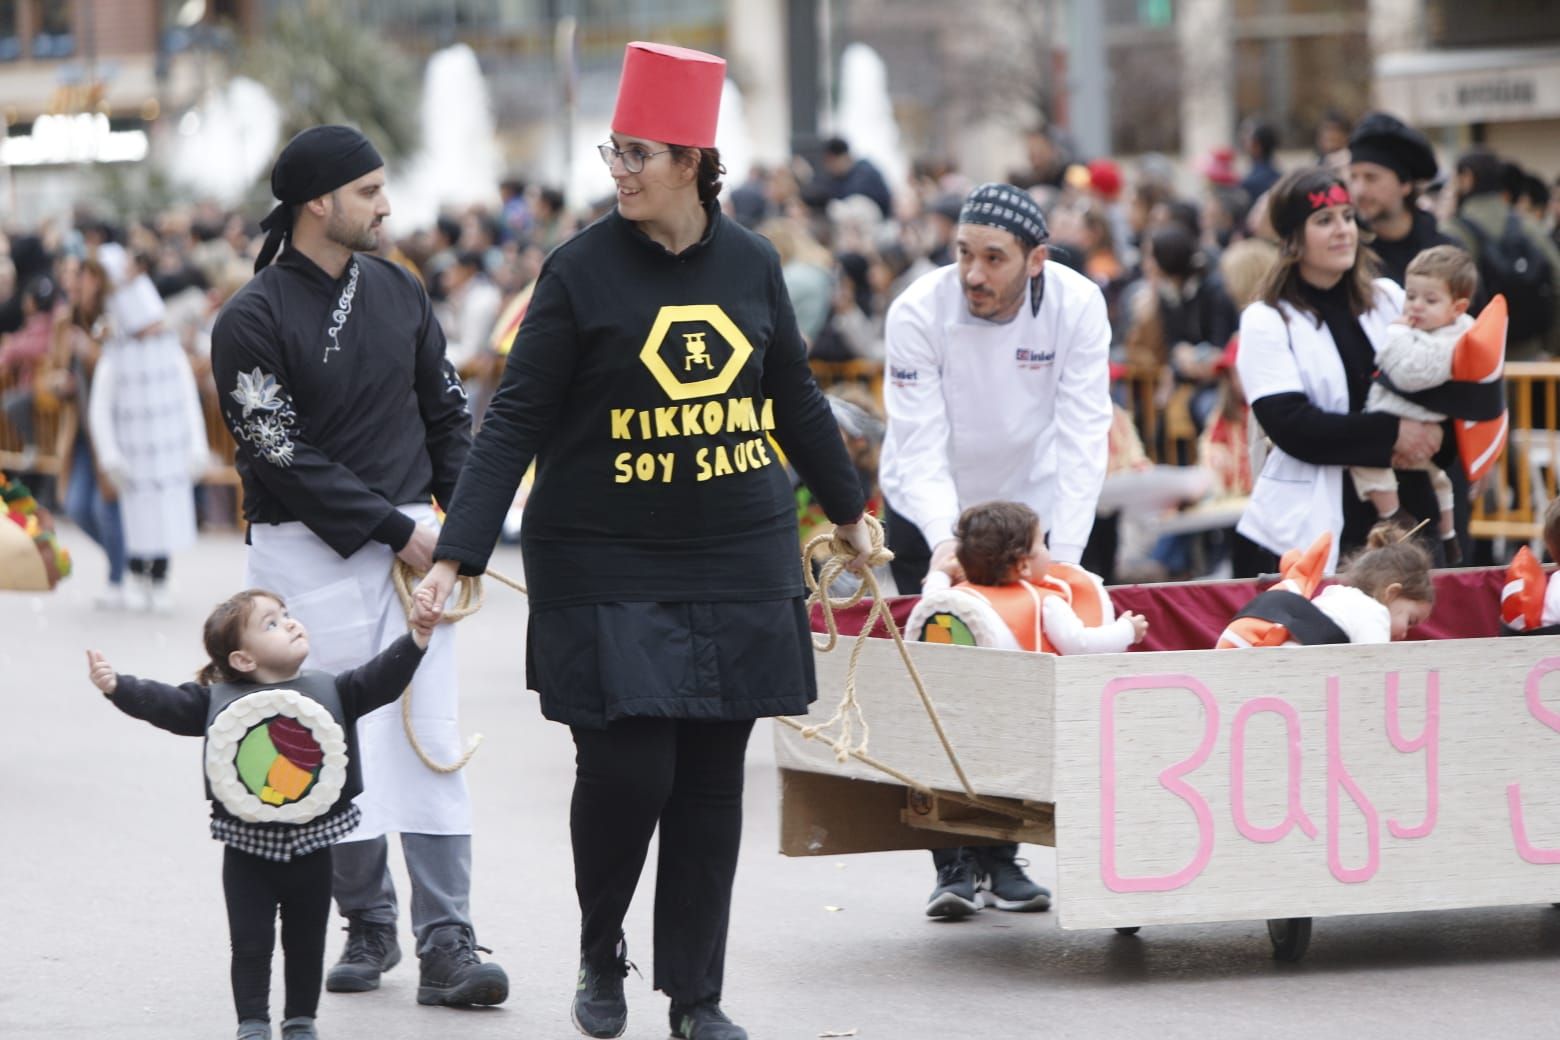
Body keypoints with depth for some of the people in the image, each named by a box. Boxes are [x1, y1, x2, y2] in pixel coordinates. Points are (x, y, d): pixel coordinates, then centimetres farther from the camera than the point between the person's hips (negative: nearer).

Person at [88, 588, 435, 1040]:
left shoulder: (330, 692, 1)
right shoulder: (217, 701, -4)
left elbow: (378, 681, -4)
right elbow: (165, 704, -7)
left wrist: (415, 642, -16)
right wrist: (117, 686, -19)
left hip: (310, 848, 2)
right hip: (247, 850, -2)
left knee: (306, 942, 11)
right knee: (251, 943, 2)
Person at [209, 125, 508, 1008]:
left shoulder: (398, 292, 10)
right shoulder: (254, 321, -9)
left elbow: (447, 413, 17)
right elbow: (286, 456, -13)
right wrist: (393, 531, -14)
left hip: (409, 535, 4)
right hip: (311, 550, -4)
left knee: (430, 738, -5)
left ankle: (446, 943, -8)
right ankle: (368, 926, 14)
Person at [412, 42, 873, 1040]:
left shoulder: (751, 263, 3)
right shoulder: (582, 270, -7)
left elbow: (796, 398, 18)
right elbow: (517, 420, -8)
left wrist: (848, 509, 26)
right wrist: (457, 554, -14)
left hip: (738, 561, 3)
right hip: (607, 566, -3)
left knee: (711, 779, 5)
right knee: (627, 769, -10)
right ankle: (601, 953, 17)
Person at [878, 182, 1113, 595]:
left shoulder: (1078, 305, -21)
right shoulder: (916, 312, -23)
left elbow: (1082, 438, -22)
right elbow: (920, 447, -25)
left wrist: (1064, 560, -30)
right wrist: (943, 541, -43)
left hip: (1032, 500, 1)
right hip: (929, 512, -1)